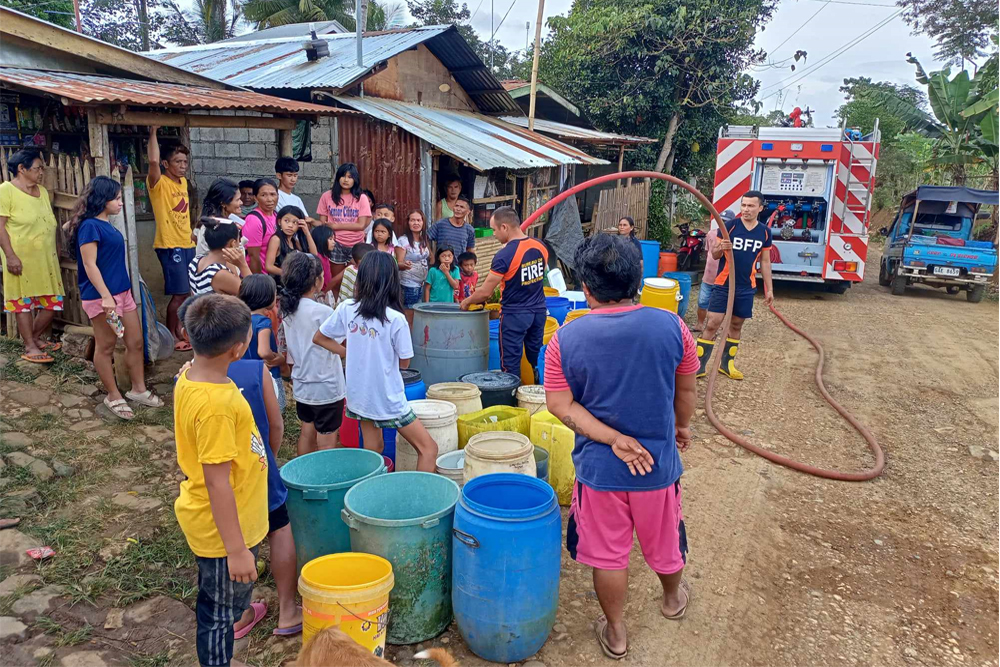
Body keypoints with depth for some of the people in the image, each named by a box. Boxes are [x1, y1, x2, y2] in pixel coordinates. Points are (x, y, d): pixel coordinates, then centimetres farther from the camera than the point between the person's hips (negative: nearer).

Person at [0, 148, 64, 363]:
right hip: (21, 258, -7)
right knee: (23, 302, 2)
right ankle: (30, 347, 8)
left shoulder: (42, 191, 12)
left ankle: (35, 338, 26)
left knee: (53, 302, 7)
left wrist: (55, 251, 19)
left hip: (46, 258, 7)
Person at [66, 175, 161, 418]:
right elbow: (90, 265, -19)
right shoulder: (90, 226, -15)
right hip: (101, 296, -9)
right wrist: (105, 297, -23)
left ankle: (138, 389, 24)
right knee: (106, 346, 5)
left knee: (135, 342, 12)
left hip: (123, 292, 9)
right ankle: (114, 396, 15)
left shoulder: (106, 224, 12)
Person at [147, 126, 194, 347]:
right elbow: (153, 160, -30)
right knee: (179, 293, -6)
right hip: (170, 245, -8)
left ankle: (179, 329, 28)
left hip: (187, 244, 8)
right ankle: (171, 336, 8)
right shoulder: (159, 183, -12)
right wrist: (153, 132, -23)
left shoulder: (183, 182, 12)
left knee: (185, 292, 14)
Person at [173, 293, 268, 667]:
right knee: (221, 612, 13)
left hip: (206, 519, 9)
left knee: (221, 604, 27)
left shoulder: (189, 378, -4)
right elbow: (217, 484, -28)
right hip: (224, 529, -9)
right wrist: (236, 550, -21)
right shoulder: (216, 406, -32)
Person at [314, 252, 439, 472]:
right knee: (429, 449, 5)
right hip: (387, 401, -6)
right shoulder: (396, 319, -20)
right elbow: (404, 362, -8)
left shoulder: (346, 309, -7)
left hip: (358, 395, 6)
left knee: (373, 451, 21)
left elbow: (319, 338, 6)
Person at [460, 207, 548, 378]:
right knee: (535, 358, 18)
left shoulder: (505, 255, -21)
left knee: (511, 364, 4)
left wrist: (466, 302, 1)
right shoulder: (540, 246, -1)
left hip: (514, 315, -7)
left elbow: (485, 293, -16)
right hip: (538, 311, 7)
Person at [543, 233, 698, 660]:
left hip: (598, 468, -1)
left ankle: (615, 633, 36)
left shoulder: (565, 340, -15)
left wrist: (614, 440, -14)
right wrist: (682, 426, 18)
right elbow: (686, 391, 0)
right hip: (659, 464, 2)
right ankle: (673, 598, 54)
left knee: (608, 554, 17)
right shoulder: (671, 327, -13)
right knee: (664, 543, 26)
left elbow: (560, 405, -14)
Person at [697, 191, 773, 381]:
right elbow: (715, 255, -3)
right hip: (723, 284, -3)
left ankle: (727, 364, 25)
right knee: (712, 323, -8)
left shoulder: (765, 232, 3)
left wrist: (769, 289, 12)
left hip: (746, 287, 4)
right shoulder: (729, 226, -7)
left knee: (736, 325, 12)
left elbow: (765, 262, 12)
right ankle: (699, 365, -1)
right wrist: (720, 248, -26)